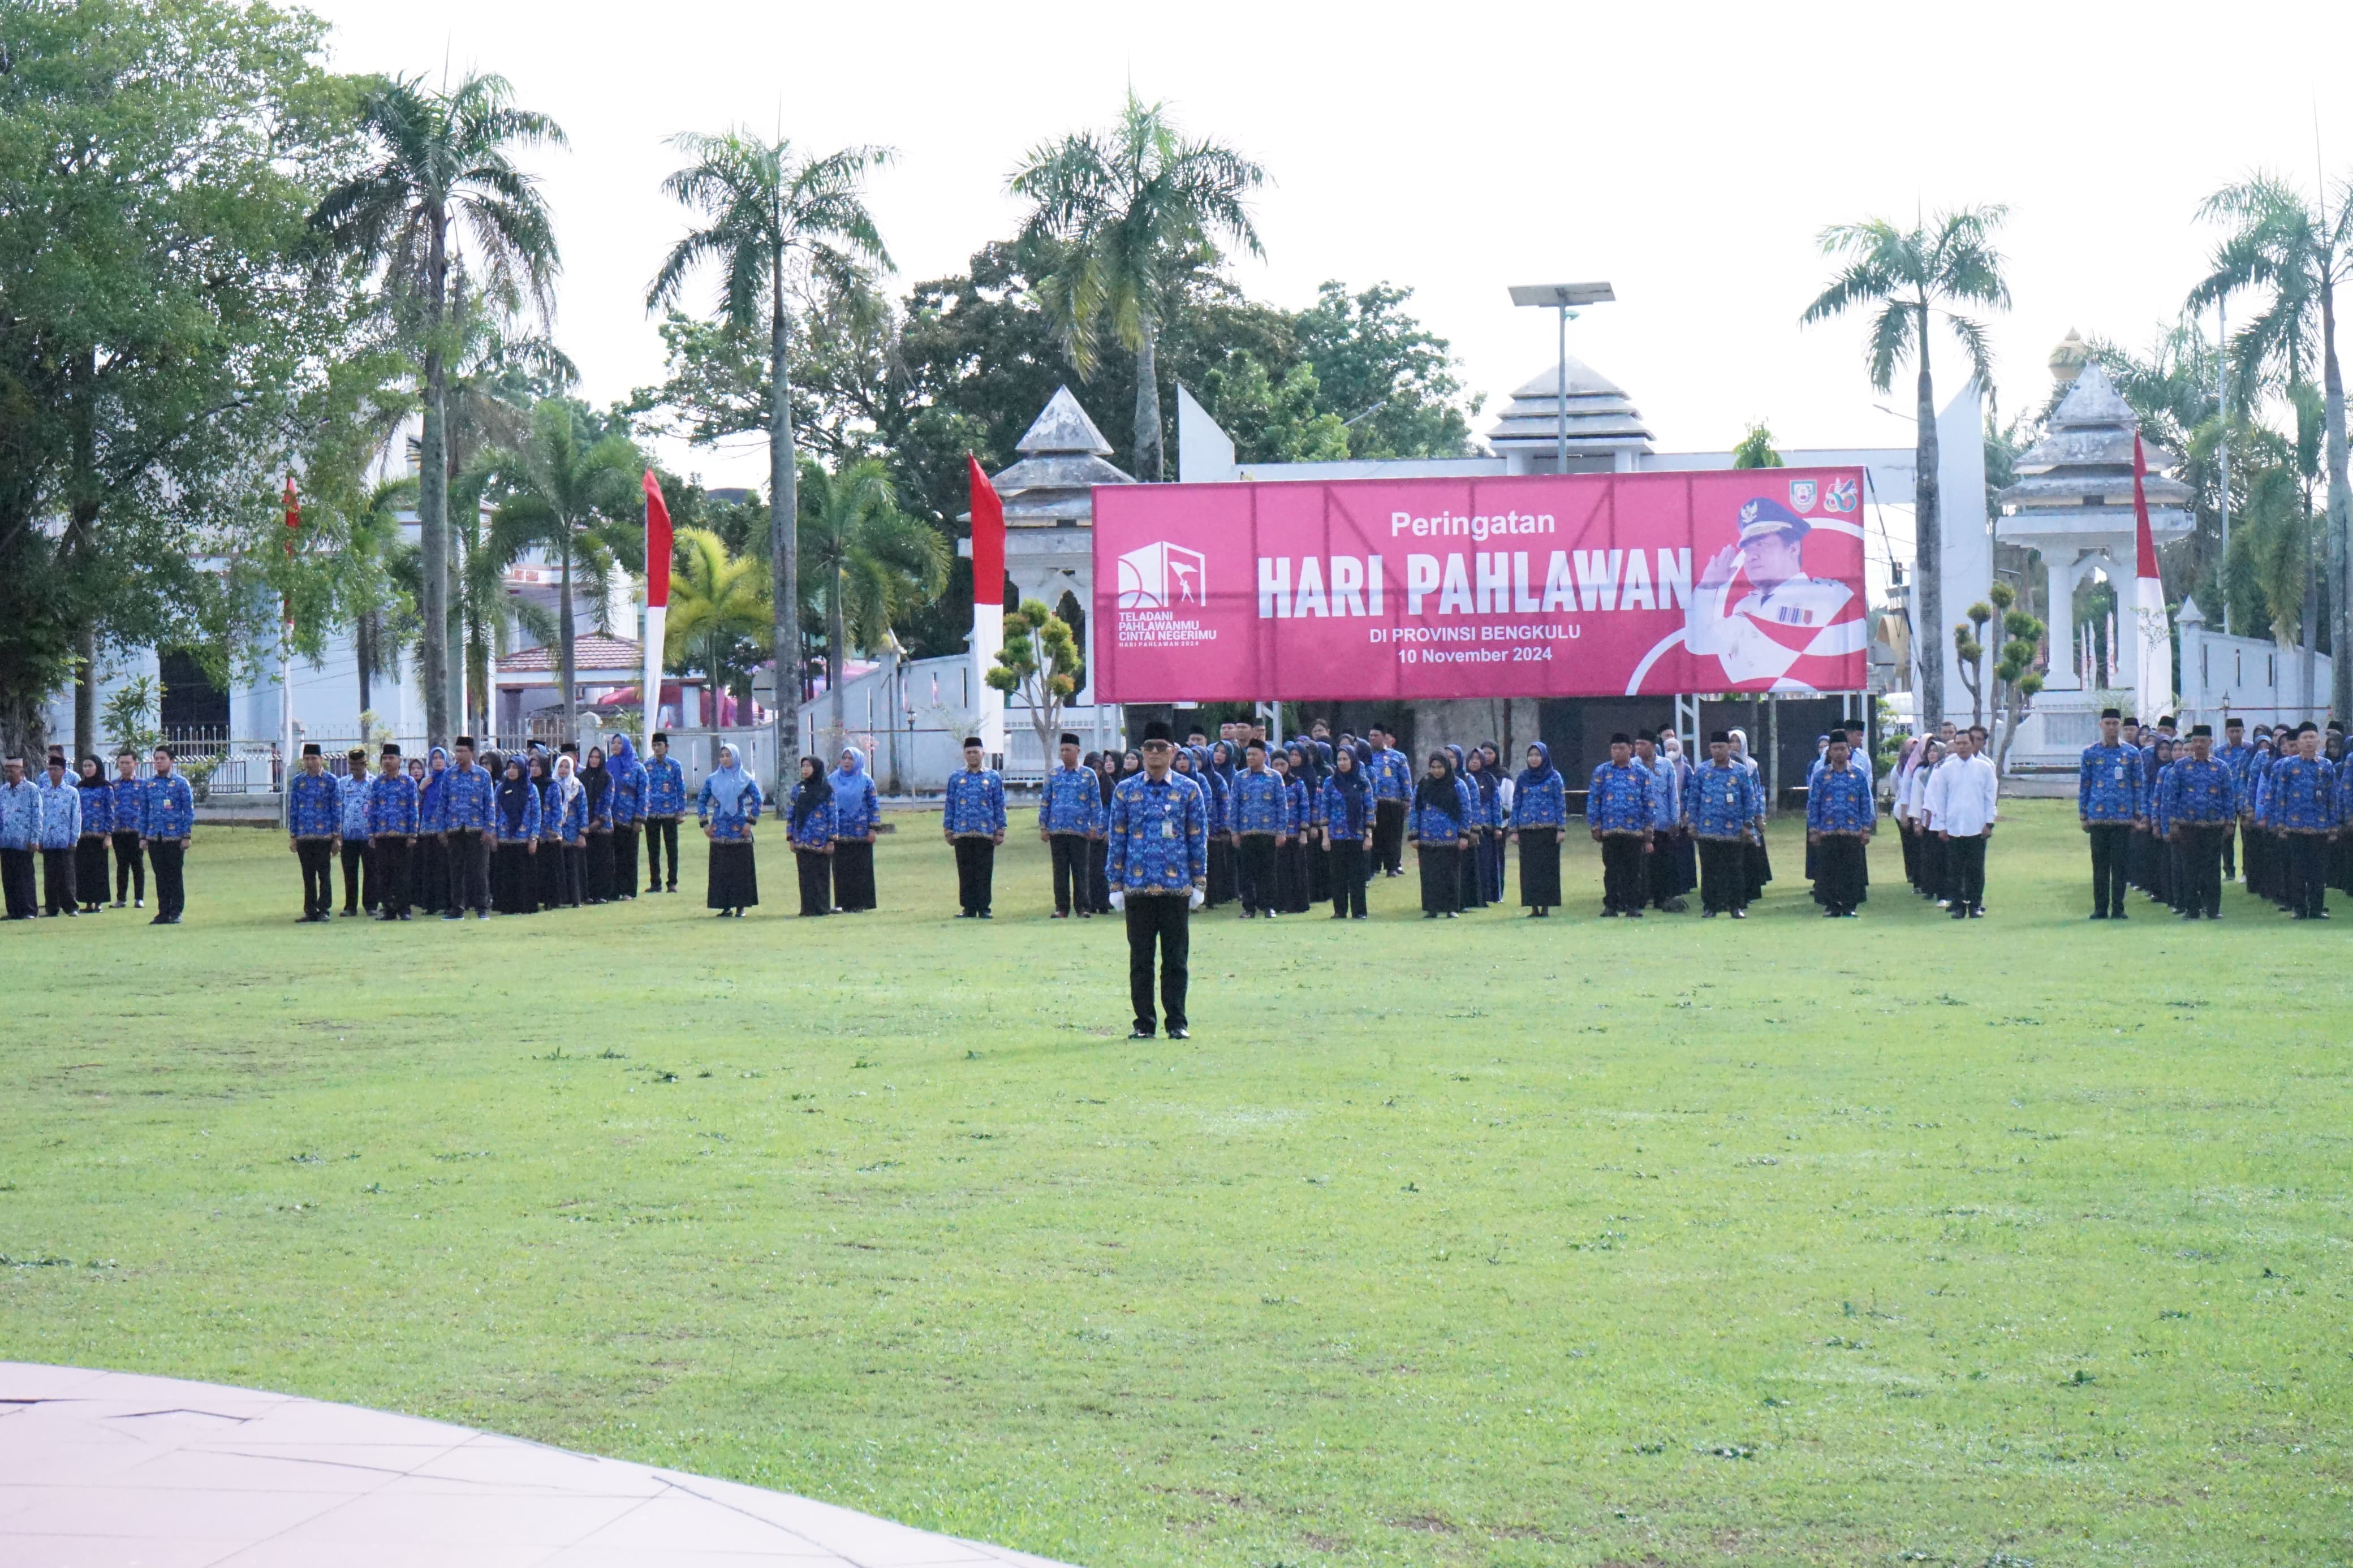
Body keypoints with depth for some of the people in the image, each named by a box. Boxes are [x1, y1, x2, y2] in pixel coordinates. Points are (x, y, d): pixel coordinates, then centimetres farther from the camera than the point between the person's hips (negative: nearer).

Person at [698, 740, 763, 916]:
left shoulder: (745, 779, 1)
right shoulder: (713, 779, 8)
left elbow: (757, 800, 2)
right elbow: (701, 800, 14)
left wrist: (750, 822, -6)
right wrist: (705, 823, 6)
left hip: (739, 830, -3)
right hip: (719, 831, 3)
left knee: (741, 868, -2)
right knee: (721, 869, 1)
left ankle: (741, 906, 3)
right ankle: (726, 906, 6)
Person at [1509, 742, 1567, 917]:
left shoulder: (1554, 777, 2)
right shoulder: (1523, 778, 10)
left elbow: (1561, 803, 0)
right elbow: (1516, 804, 11)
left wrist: (1561, 829, -7)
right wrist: (1514, 830, 5)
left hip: (1548, 829, -3)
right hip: (1527, 829, 3)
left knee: (1548, 867, -3)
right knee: (1529, 868, 1)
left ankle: (1546, 907, 0)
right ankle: (1534, 907, 5)